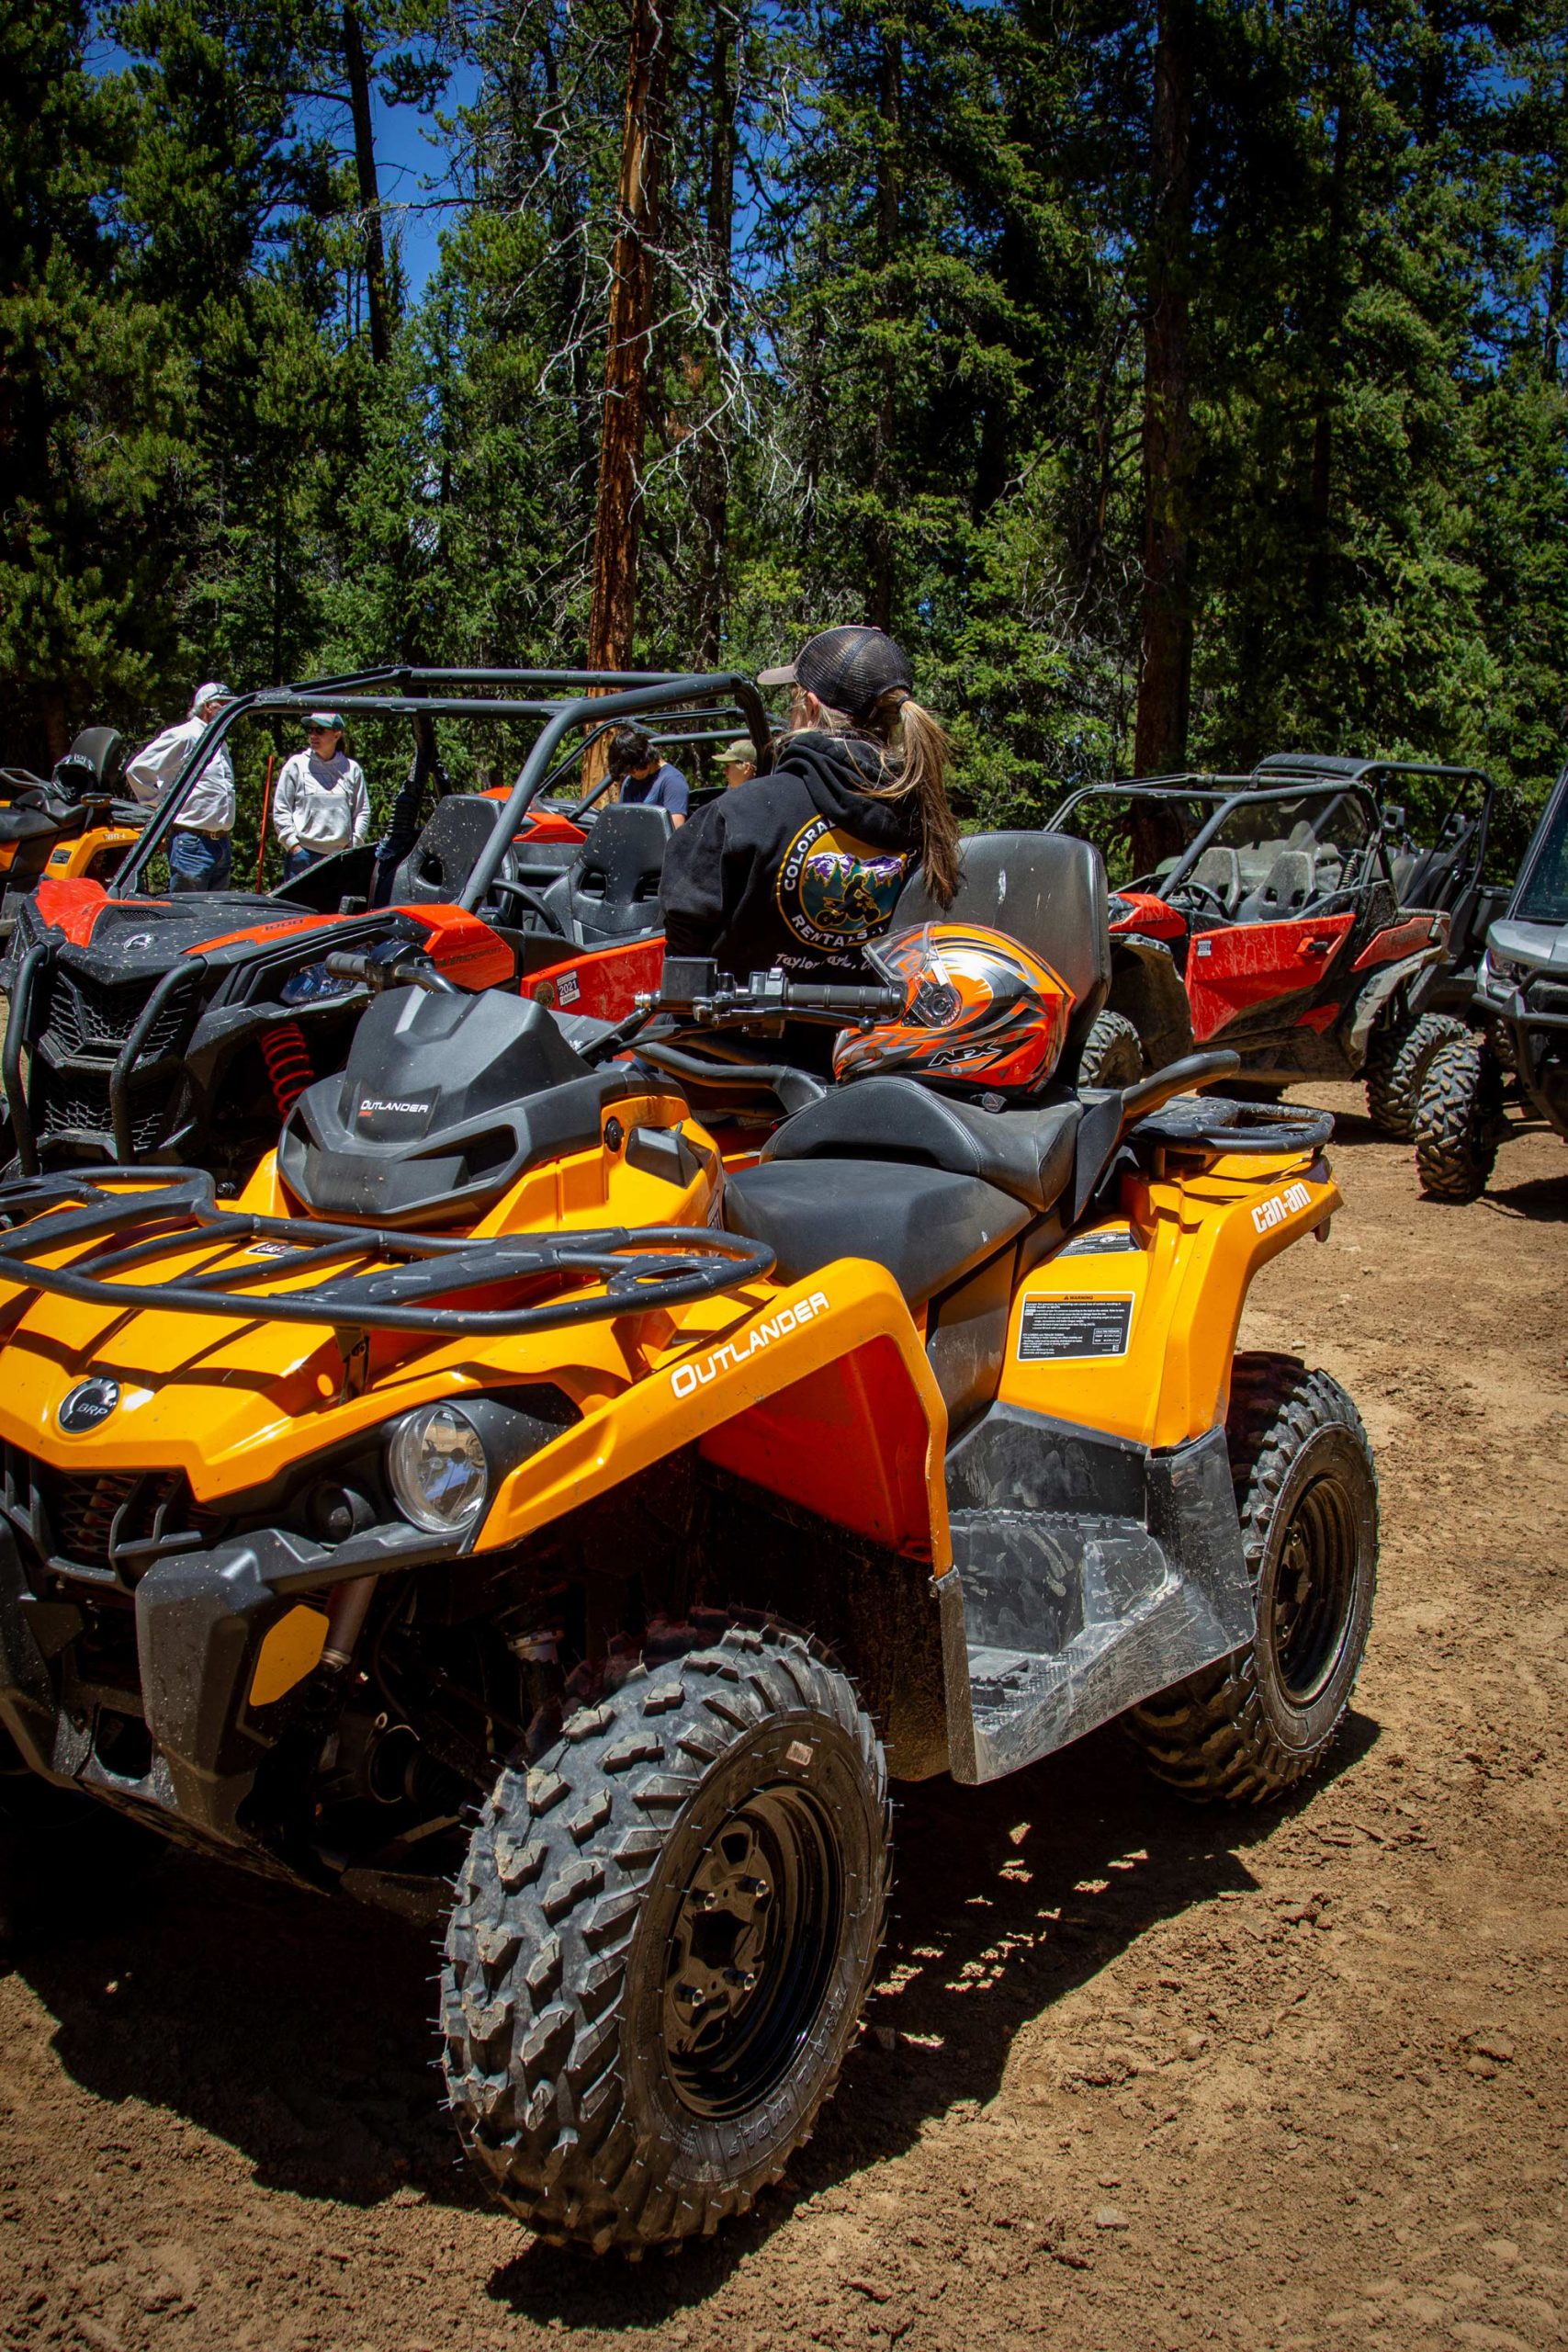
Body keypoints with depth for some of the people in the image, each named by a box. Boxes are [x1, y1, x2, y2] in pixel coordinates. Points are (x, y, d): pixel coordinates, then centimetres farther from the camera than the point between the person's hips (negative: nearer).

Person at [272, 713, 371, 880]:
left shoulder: (352, 769, 10)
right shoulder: (296, 765, 5)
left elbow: (362, 812, 13)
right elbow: (280, 810, 5)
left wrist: (353, 844, 1)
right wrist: (292, 844, -4)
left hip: (340, 855, 2)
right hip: (303, 854, -2)